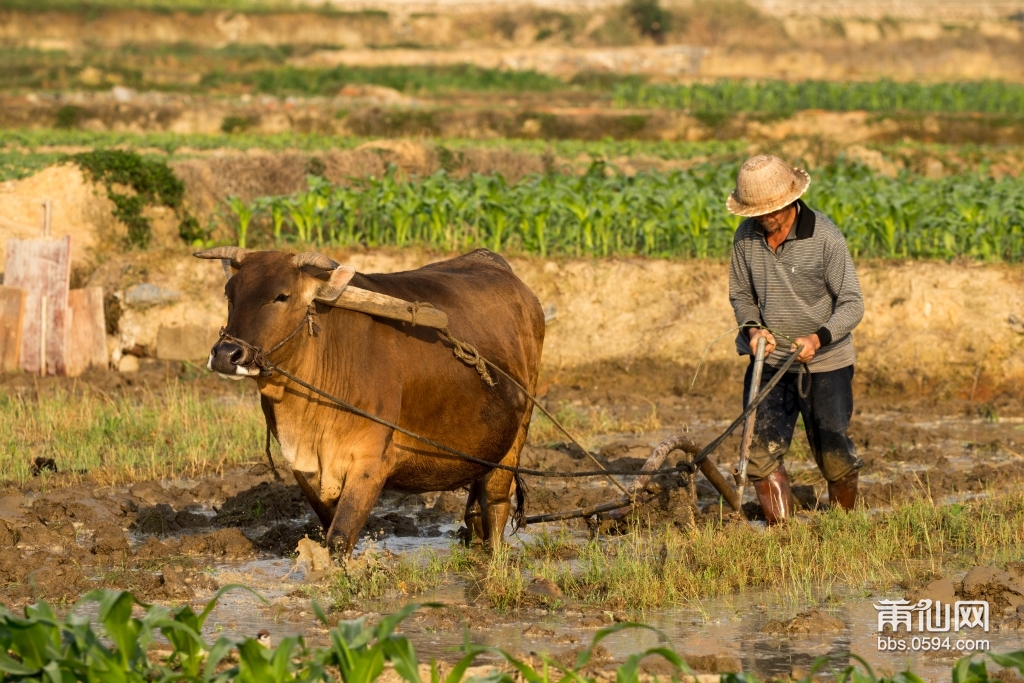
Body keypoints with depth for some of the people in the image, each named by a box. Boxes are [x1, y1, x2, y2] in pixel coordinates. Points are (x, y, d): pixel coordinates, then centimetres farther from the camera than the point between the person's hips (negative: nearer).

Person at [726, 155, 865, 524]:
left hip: (824, 363, -3)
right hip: (769, 360, 3)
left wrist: (818, 338, -31)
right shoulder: (746, 237, -4)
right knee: (761, 450, -8)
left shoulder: (824, 237, -17)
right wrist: (753, 328, -14)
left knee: (834, 455, 4)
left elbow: (852, 304, -15)